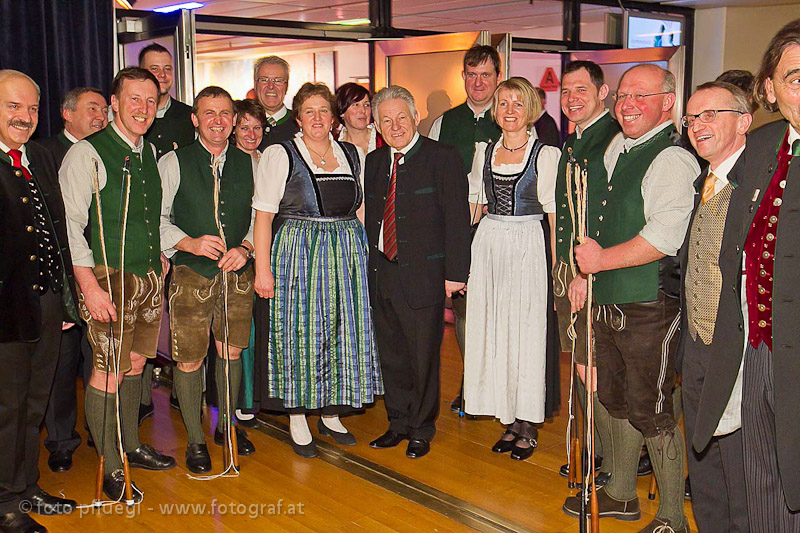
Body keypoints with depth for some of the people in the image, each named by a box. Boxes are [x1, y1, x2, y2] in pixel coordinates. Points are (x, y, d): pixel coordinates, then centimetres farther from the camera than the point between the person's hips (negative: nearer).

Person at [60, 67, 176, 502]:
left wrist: (161, 256, 14)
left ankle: (132, 446, 33)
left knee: (135, 365, 17)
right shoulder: (86, 154, -10)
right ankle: (111, 469, 13)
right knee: (108, 373, -2)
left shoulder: (150, 153, 11)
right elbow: (71, 226, -14)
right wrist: (90, 287, -19)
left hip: (150, 278, 7)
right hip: (110, 281, -7)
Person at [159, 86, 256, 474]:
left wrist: (245, 248, -10)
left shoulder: (250, 164, 6)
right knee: (189, 360, 3)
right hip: (190, 273, -2)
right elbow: (155, 218, -2)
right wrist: (189, 243, -17)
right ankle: (195, 439, 20)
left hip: (238, 274, 3)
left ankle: (226, 425, 34)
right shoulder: (173, 163, -1)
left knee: (231, 352, 14)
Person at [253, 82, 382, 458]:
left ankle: (331, 415, 23)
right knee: (299, 333, 0)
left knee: (342, 332, 8)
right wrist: (263, 270, -11)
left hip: (346, 254, 4)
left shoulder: (352, 155, 12)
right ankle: (297, 420, 14)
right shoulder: (279, 155, -2)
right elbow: (263, 216, -5)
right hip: (298, 254, -4)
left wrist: (364, 254, 6)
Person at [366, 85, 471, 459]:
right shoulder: (373, 162, 11)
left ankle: (421, 429, 22)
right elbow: (370, 218, 14)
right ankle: (398, 422, 31)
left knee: (423, 356, 5)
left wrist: (455, 272, -13)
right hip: (381, 273, 5)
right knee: (391, 354, 14)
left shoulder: (443, 158, -6)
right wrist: (370, 265, 9)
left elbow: (457, 219, -9)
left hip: (424, 274, -5)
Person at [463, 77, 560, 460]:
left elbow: (556, 216, -5)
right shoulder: (484, 151, 10)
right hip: (488, 246, 4)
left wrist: (557, 268, -10)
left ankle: (528, 426, 12)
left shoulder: (546, 155, -3)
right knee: (493, 334, 6)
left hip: (528, 249, -4)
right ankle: (509, 420, 19)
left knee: (527, 334, -1)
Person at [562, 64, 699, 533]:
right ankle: (621, 495, 37)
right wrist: (587, 274, 15)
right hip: (608, 302, 9)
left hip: (650, 309, -9)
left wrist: (602, 260, -16)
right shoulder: (617, 150, 14)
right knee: (617, 402, 19)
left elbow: (664, 237, -25)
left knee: (652, 412, -1)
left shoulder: (673, 160, -15)